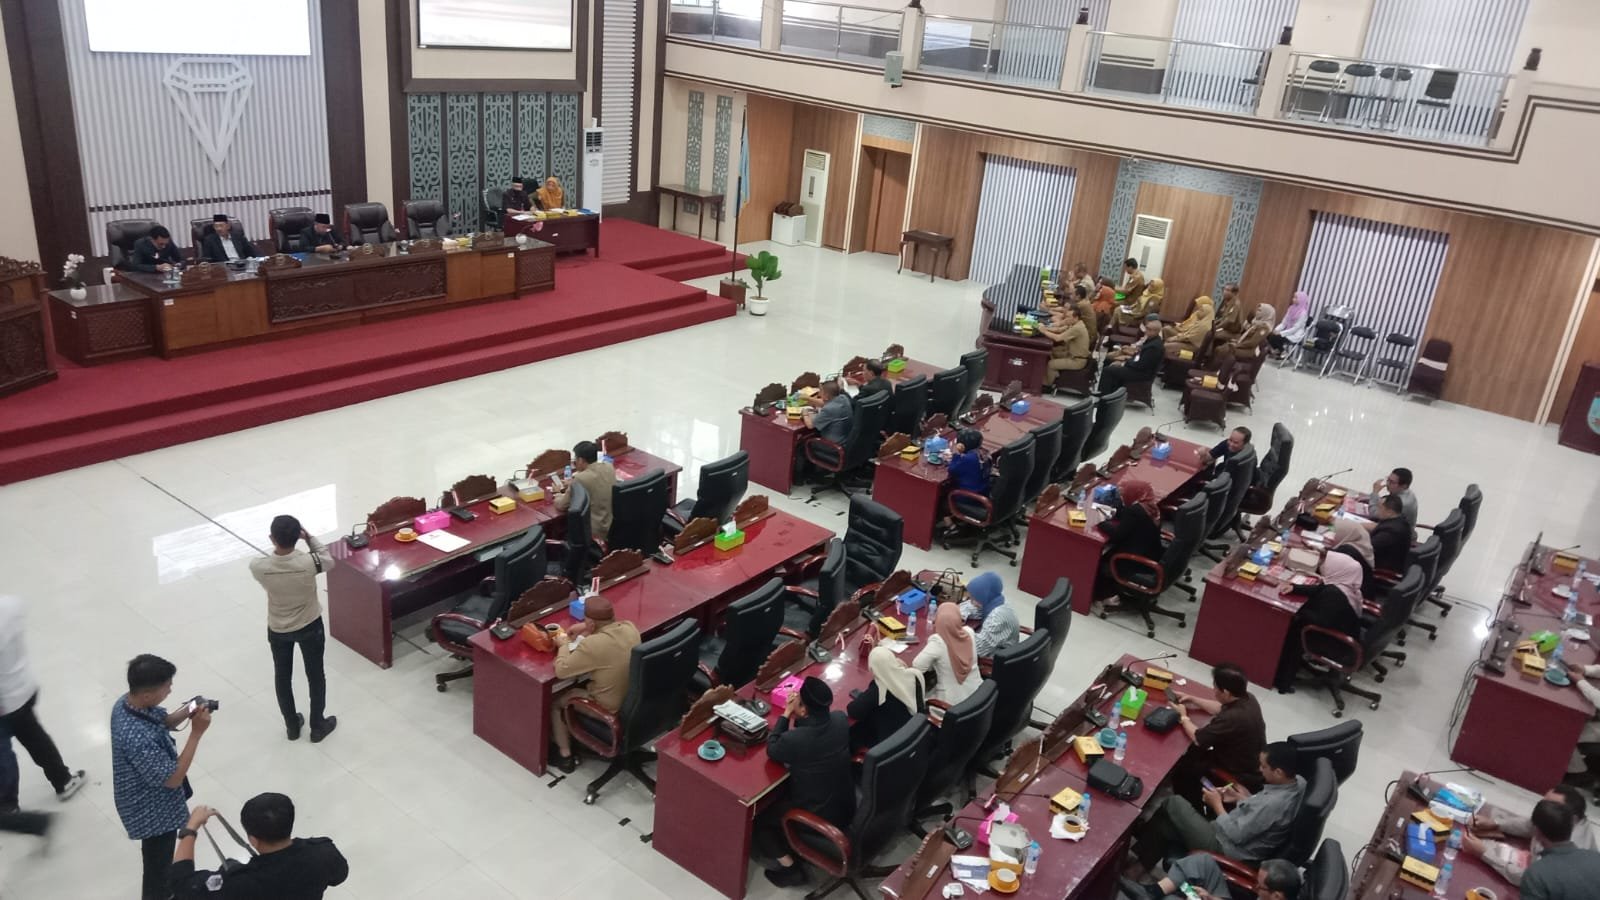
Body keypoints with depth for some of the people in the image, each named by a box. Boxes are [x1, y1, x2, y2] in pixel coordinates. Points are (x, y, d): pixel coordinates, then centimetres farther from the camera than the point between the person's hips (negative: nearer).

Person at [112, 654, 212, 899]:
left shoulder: (126, 702, -14)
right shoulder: (138, 738, -41)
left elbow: (159, 723, 6)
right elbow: (172, 779, -31)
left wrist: (186, 713, -15)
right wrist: (197, 732, -33)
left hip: (148, 802, 10)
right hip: (154, 812, -10)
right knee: (157, 864, 17)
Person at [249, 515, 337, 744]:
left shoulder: (258, 566, -26)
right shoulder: (309, 562, -30)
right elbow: (329, 560, -5)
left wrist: (278, 545, 1)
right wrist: (309, 537, -3)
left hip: (277, 630, 1)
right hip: (310, 627, -1)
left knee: (282, 677, 24)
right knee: (315, 676, 19)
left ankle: (292, 726, 40)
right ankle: (318, 727, 34)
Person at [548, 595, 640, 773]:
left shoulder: (592, 645, -30)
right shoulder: (629, 627, -9)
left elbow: (561, 670, -18)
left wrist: (564, 644, -2)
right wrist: (587, 628, 11)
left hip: (612, 710, -7)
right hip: (635, 700, 7)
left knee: (557, 701, 19)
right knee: (580, 688, 31)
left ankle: (565, 755, 31)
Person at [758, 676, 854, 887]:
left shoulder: (794, 740, -33)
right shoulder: (840, 719, -15)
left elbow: (772, 750, -9)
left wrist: (786, 714, -7)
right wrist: (794, 718, -3)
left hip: (818, 817, -6)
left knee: (758, 818, 14)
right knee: (781, 796, 30)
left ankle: (790, 868, 13)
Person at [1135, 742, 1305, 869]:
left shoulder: (1273, 804, -36)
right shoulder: (1298, 781, -9)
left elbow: (1235, 835, -25)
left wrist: (1217, 804, -12)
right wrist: (1242, 799, 1)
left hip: (1226, 848, -9)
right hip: (1250, 840, 9)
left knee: (1173, 804, 3)